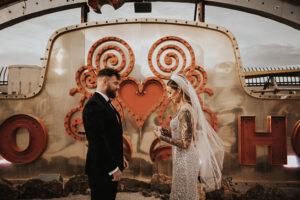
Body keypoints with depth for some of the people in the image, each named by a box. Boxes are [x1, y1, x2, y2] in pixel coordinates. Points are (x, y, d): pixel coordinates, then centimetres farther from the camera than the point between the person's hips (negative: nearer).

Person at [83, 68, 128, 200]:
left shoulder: (107, 104, 13)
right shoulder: (94, 105, -19)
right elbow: (98, 142, -24)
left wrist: (119, 158, 12)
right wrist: (113, 168, -21)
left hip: (112, 166, 10)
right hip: (102, 170, -9)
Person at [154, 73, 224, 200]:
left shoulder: (185, 110, -19)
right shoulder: (185, 108, 9)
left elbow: (185, 143, -21)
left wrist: (162, 137, -14)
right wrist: (164, 131, 6)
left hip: (185, 160, -9)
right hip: (183, 159, 9)